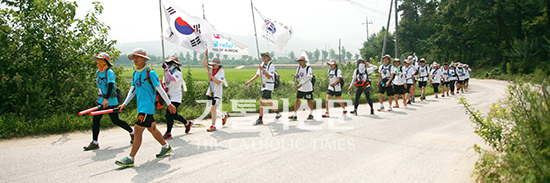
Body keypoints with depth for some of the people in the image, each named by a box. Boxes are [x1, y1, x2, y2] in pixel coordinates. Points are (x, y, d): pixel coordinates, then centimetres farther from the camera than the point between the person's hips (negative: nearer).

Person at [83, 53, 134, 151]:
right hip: (101, 99, 7)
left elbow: (110, 86, -25)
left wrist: (106, 99, -36)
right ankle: (94, 143, 6)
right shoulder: (97, 72, 11)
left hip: (110, 100, -7)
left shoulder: (109, 72, -14)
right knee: (95, 120, 0)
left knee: (116, 121, 0)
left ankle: (132, 132, 21)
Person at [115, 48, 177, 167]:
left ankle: (130, 159, -7)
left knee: (138, 130, -10)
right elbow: (133, 89, 17)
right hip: (141, 106, 8)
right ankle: (166, 146, 35)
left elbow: (160, 89, -11)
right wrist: (125, 104, 12)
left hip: (148, 106, -8)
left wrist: (169, 104, -9)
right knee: (152, 129, 17)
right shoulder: (135, 73, 11)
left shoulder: (150, 73, -12)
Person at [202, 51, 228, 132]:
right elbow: (203, 63, 0)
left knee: (213, 108, -12)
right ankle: (223, 116, 35)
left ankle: (213, 126, -4)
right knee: (212, 110, 12)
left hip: (217, 92, -7)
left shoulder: (221, 71, -9)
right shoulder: (211, 69, 8)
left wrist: (211, 76, -20)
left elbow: (218, 82, -17)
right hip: (211, 92, 7)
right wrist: (206, 55, -12)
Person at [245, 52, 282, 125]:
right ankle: (278, 113, 34)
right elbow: (257, 75, 10)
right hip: (264, 85, 8)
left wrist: (262, 69, -28)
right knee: (268, 101, 15)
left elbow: (269, 77, -20)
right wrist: (249, 81, 0)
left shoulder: (271, 65, -13)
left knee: (262, 100, -17)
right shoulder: (262, 65, 9)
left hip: (269, 85, -8)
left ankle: (260, 119, -15)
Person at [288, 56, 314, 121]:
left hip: (308, 88, -5)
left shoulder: (308, 68, -13)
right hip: (301, 88, 5)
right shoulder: (299, 68, 7)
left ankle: (311, 114, 24)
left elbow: (308, 79, -23)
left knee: (309, 101, 5)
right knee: (297, 100, -2)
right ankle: (294, 115, -1)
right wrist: (296, 76, -6)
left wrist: (301, 85, -31)